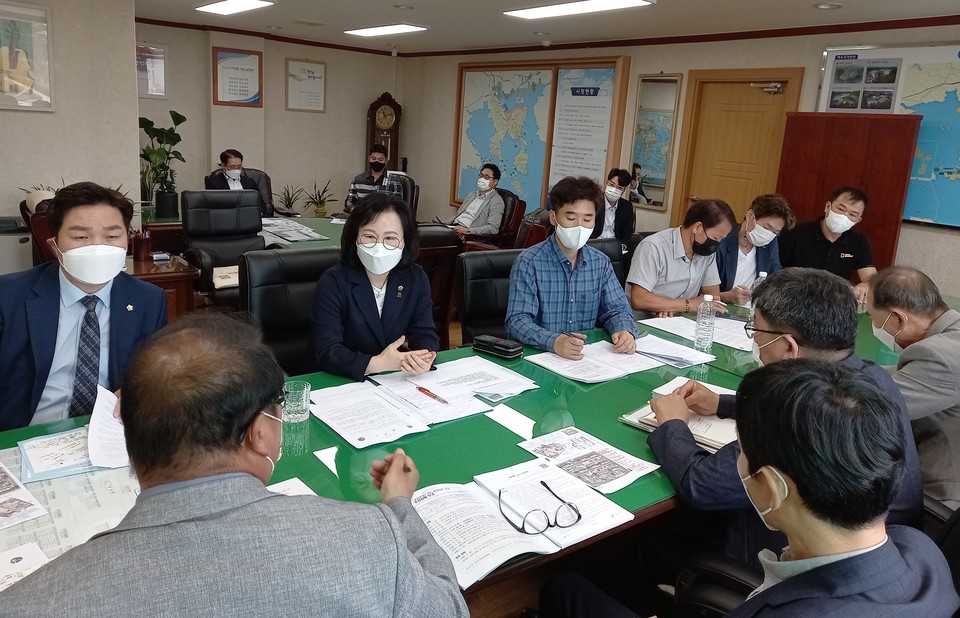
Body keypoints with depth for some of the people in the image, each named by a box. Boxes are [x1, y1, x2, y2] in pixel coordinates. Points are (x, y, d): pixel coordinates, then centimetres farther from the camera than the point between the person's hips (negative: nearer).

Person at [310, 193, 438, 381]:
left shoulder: (416, 279, 0)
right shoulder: (333, 282, -11)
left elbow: (425, 333, -2)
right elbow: (326, 351, -18)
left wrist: (423, 358, -25)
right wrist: (377, 363, -32)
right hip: (342, 383, -2)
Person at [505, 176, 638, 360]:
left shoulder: (601, 262, 7)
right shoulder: (529, 263, -10)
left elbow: (616, 309, 11)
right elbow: (517, 320, -17)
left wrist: (624, 331, -13)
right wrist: (554, 341, -35)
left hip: (587, 357, 5)